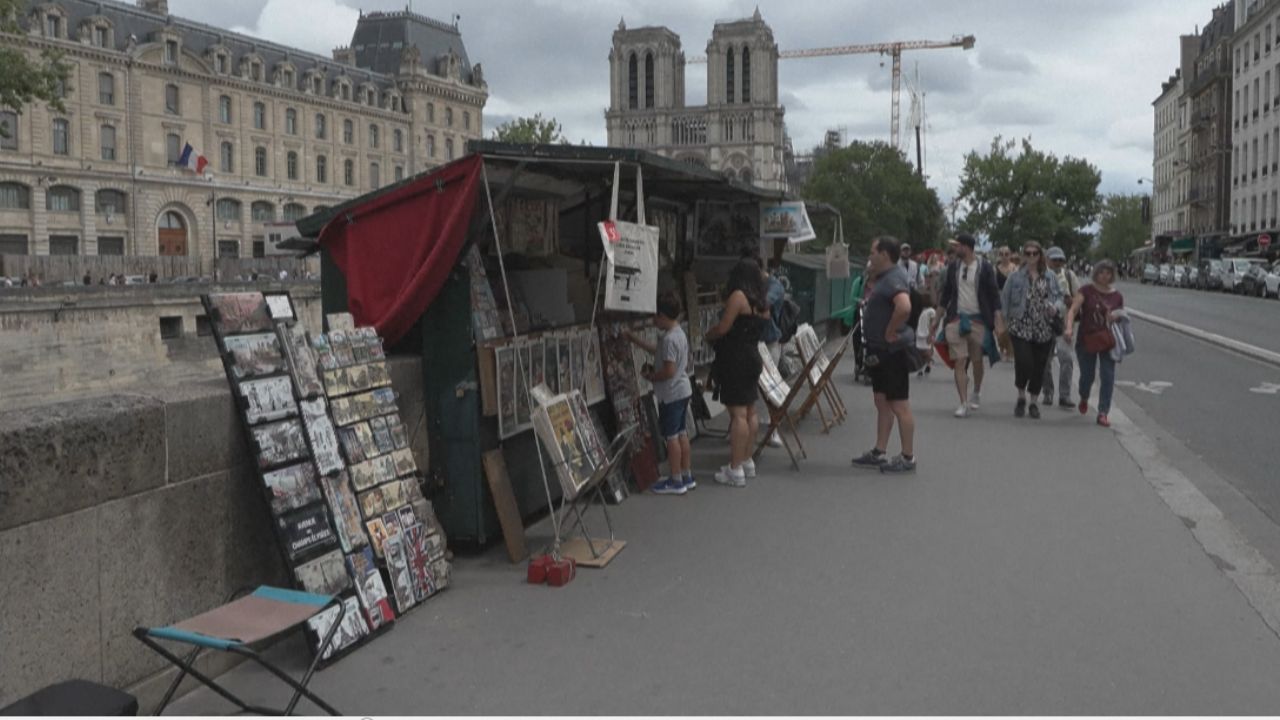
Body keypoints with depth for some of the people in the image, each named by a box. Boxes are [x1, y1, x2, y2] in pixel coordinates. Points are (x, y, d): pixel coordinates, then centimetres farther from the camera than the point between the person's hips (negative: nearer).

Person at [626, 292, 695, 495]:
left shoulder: (669, 338, -22)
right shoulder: (679, 333, 9)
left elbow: (669, 371, -25)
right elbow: (659, 351, 24)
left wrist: (651, 377, -8)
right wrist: (635, 340, 26)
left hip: (671, 394, -10)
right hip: (683, 390, 10)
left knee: (671, 436, -1)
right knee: (681, 434, 15)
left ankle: (676, 481, 5)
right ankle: (687, 476, 22)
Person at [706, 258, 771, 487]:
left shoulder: (738, 296, -11)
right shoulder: (763, 303, 13)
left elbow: (723, 327, -14)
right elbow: (756, 332, 15)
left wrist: (707, 334, 4)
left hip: (735, 359, -9)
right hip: (753, 358, 9)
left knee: (738, 413, -10)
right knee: (750, 411, 14)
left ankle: (735, 470, -10)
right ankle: (747, 461, 24)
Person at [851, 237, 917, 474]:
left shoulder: (894, 278, -19)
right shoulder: (886, 277, 13)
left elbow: (904, 307, -37)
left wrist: (891, 332, -26)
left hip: (892, 350, -11)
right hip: (880, 351, 11)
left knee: (899, 405, -3)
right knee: (882, 403, 15)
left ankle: (908, 458, 5)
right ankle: (879, 454, 24)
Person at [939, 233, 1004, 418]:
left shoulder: (985, 268, -3)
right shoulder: (953, 267, 7)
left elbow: (994, 293, -2)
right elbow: (947, 291, 14)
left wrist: (997, 318, -9)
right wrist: (941, 313, 11)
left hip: (978, 320, -2)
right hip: (956, 319, 2)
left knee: (977, 361, 9)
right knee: (960, 361, -5)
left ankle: (976, 392, 35)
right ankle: (964, 403, -5)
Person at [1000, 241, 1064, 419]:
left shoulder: (1050, 277, 7)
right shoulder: (1016, 276, 1)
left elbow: (1059, 296, 9)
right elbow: (1005, 300, 2)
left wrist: (1056, 307, -13)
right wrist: (1004, 322, -5)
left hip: (1044, 329, 2)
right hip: (1021, 328, -2)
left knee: (1039, 367, 7)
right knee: (1024, 364, -14)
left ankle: (1034, 403, 24)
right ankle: (1021, 398, 12)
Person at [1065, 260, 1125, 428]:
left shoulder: (1117, 296, 6)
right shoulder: (1086, 291, -4)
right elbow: (1073, 310, -15)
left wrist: (1116, 317, -8)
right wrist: (1069, 328, -33)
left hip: (1107, 341, 2)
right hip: (1086, 340, -2)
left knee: (1108, 376, -6)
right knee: (1087, 375, 6)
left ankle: (1103, 412, -1)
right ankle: (1084, 399, 39)